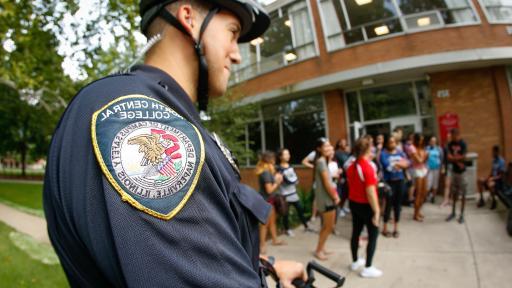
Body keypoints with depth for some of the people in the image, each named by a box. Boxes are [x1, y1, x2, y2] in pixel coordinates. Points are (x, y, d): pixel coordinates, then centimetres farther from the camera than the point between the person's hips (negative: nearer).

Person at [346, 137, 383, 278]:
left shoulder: (351, 166, 1)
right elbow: (370, 192, -25)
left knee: (356, 232, 18)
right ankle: (368, 268, 12)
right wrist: (376, 211, -20)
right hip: (366, 205, -7)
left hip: (353, 203, 8)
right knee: (373, 235, 6)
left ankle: (355, 262, 33)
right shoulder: (368, 167, -23)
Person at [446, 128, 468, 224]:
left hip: (462, 171, -4)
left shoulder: (463, 144, -12)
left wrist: (453, 157, -8)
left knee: (463, 194, 3)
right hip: (454, 171, 4)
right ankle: (453, 212, 24)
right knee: (454, 193, 13)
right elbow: (449, 157, -4)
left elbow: (463, 157, -17)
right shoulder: (450, 144, 2)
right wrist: (457, 161, -17)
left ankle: (462, 215, 11)